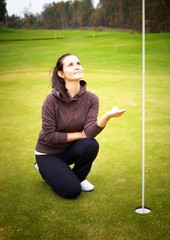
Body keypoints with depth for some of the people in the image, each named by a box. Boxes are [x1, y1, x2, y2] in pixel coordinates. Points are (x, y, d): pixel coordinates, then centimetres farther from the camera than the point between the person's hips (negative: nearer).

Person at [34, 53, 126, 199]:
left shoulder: (91, 99, -13)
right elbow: (48, 136, -22)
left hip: (69, 149, 4)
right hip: (48, 153, -3)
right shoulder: (52, 99, -24)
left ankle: (79, 177, 2)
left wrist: (107, 116, -41)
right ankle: (45, 168, 11)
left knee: (91, 145, -29)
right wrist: (79, 135, -18)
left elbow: (89, 131, -24)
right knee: (72, 190, -19)